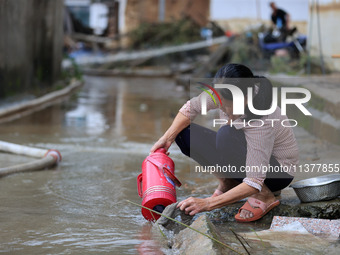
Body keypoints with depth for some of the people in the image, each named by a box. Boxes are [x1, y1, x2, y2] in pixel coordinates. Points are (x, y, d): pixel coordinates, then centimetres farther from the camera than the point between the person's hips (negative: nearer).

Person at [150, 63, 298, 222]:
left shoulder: (261, 122, -38)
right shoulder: (224, 93, -21)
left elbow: (254, 183, -38)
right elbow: (192, 107, -1)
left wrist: (208, 204, -42)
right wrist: (167, 138, -14)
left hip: (278, 172, -7)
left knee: (227, 134, -35)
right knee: (184, 132, -10)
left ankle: (264, 197, -18)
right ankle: (228, 183, 2)